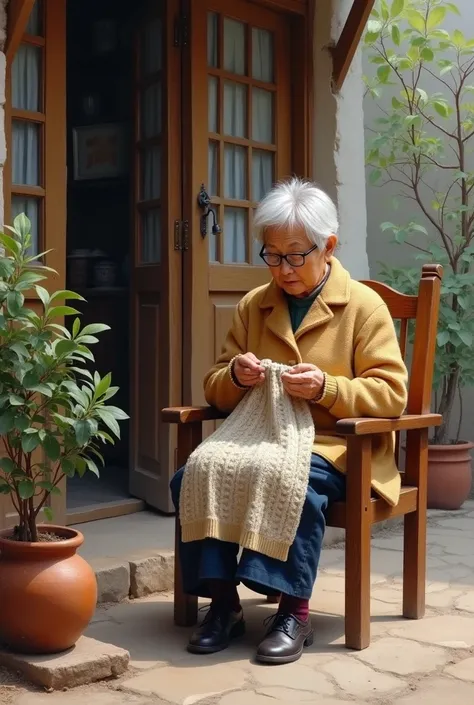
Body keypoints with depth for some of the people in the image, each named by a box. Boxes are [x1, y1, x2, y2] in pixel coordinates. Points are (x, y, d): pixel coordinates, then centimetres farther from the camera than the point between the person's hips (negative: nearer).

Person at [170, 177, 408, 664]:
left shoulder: (364, 305, 3)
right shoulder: (252, 306, 15)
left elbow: (391, 394, -4)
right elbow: (216, 390, 19)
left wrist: (326, 387, -21)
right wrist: (234, 377, -7)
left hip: (335, 448, -4)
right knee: (191, 477, -25)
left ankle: (294, 613, -24)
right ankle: (223, 602, -15)